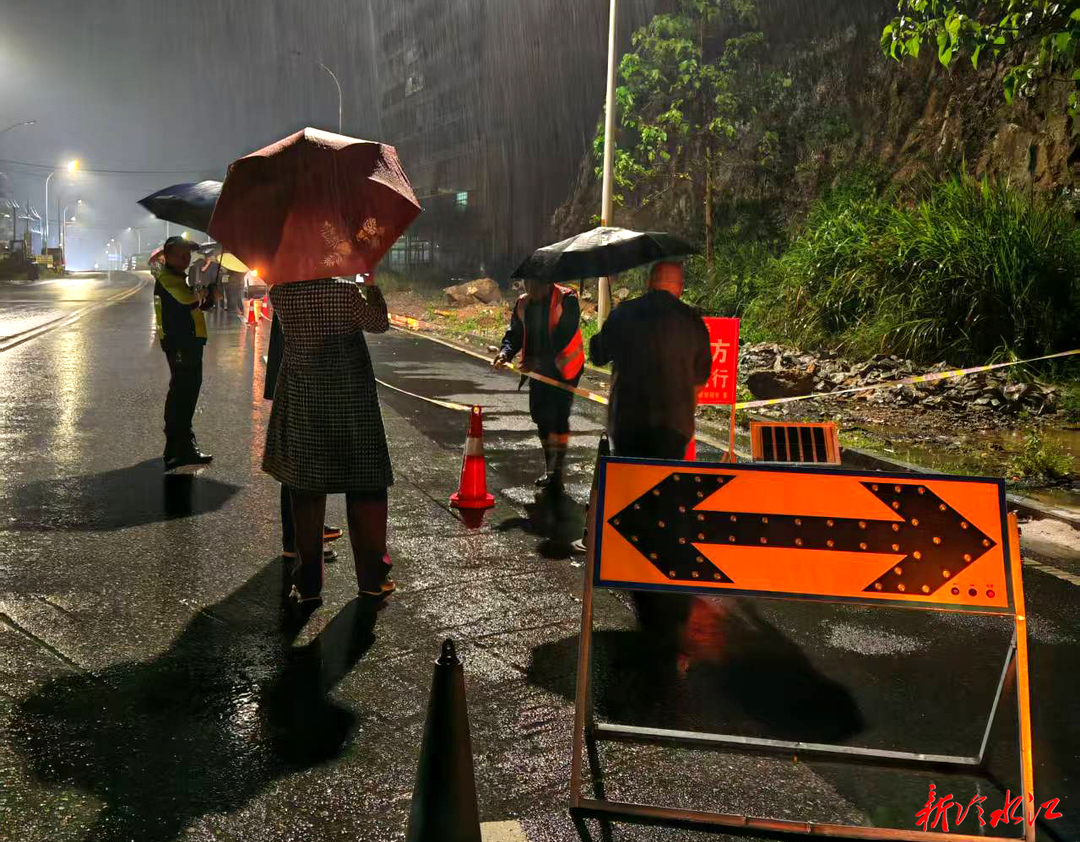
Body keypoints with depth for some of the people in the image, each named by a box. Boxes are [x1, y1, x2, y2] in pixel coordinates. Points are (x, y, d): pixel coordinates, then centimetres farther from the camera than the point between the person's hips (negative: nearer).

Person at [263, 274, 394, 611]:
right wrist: (371, 285, 9)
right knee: (365, 484, 10)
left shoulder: (279, 295, -7)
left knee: (306, 489, 10)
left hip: (302, 403, 2)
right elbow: (380, 323, -1)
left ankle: (307, 585, 13)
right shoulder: (346, 292, -15)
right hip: (352, 401, -2)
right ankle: (372, 578, 18)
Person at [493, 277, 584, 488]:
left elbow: (565, 336, -22)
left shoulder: (567, 300, -15)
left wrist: (539, 360, -29)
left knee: (558, 417, -8)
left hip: (564, 368, -7)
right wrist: (506, 352, -16)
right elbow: (515, 333, 7)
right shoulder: (523, 303, 5)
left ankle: (557, 471, 2)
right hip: (539, 368, 7)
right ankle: (550, 468, 28)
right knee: (540, 415, 11)